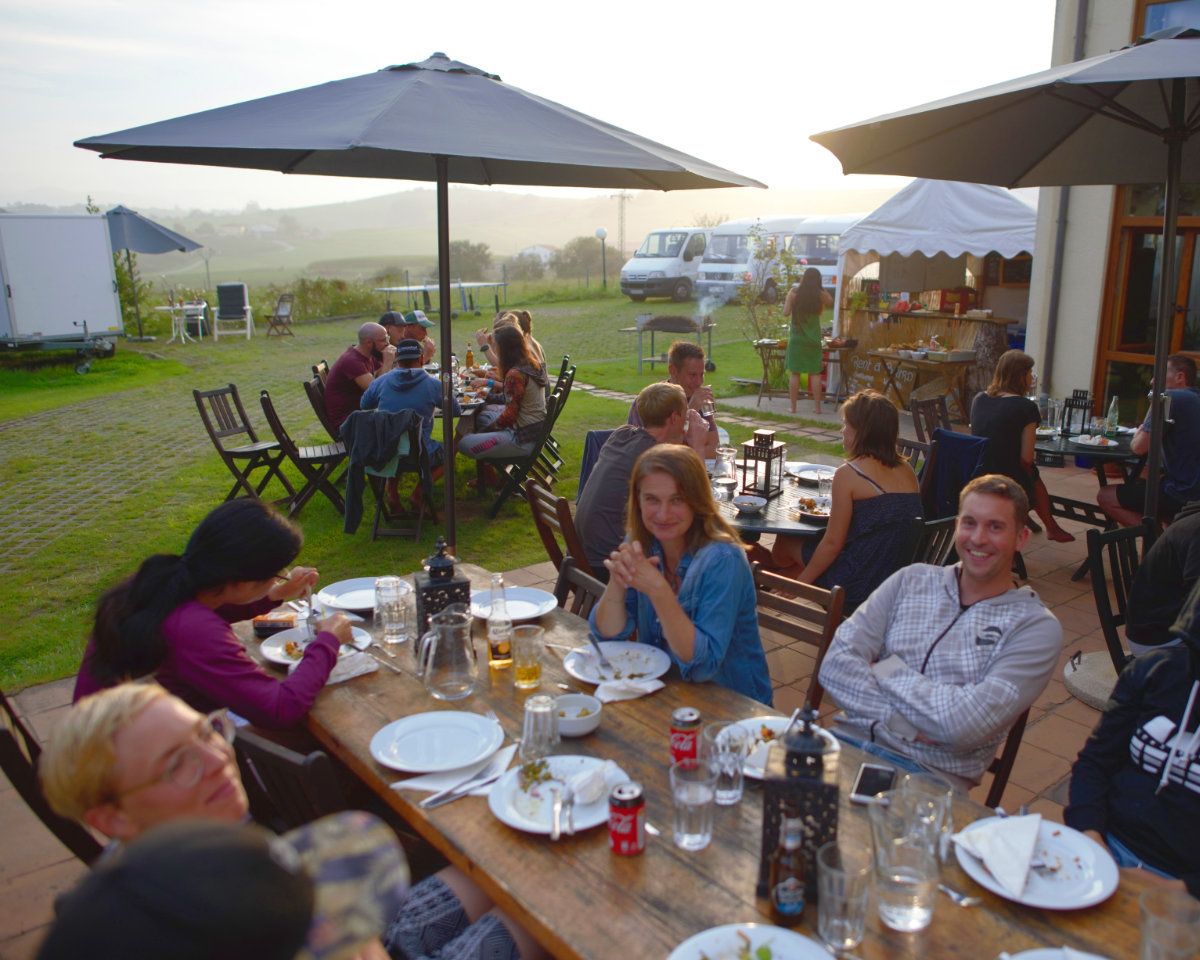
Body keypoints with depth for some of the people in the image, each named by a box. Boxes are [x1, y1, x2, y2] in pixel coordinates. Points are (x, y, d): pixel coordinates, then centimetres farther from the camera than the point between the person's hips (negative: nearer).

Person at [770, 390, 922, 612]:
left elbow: (833, 543, -14)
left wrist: (801, 582, 0)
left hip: (858, 588, -7)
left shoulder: (848, 473, -16)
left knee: (787, 542, 15)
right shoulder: (906, 470, 4)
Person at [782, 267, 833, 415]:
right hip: (814, 338, 1)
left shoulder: (794, 292, -6)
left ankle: (793, 406, 5)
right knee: (815, 373, 6)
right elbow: (830, 302, 17)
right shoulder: (821, 294, -3)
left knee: (794, 373, 4)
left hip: (796, 337, -1)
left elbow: (786, 312, -5)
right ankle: (817, 406, 7)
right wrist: (821, 288, 12)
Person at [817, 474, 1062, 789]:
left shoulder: (1036, 627, 1)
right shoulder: (911, 580, 11)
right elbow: (837, 664, 0)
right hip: (849, 742, 4)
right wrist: (900, 724, -13)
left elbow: (968, 724, -14)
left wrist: (887, 670, -4)